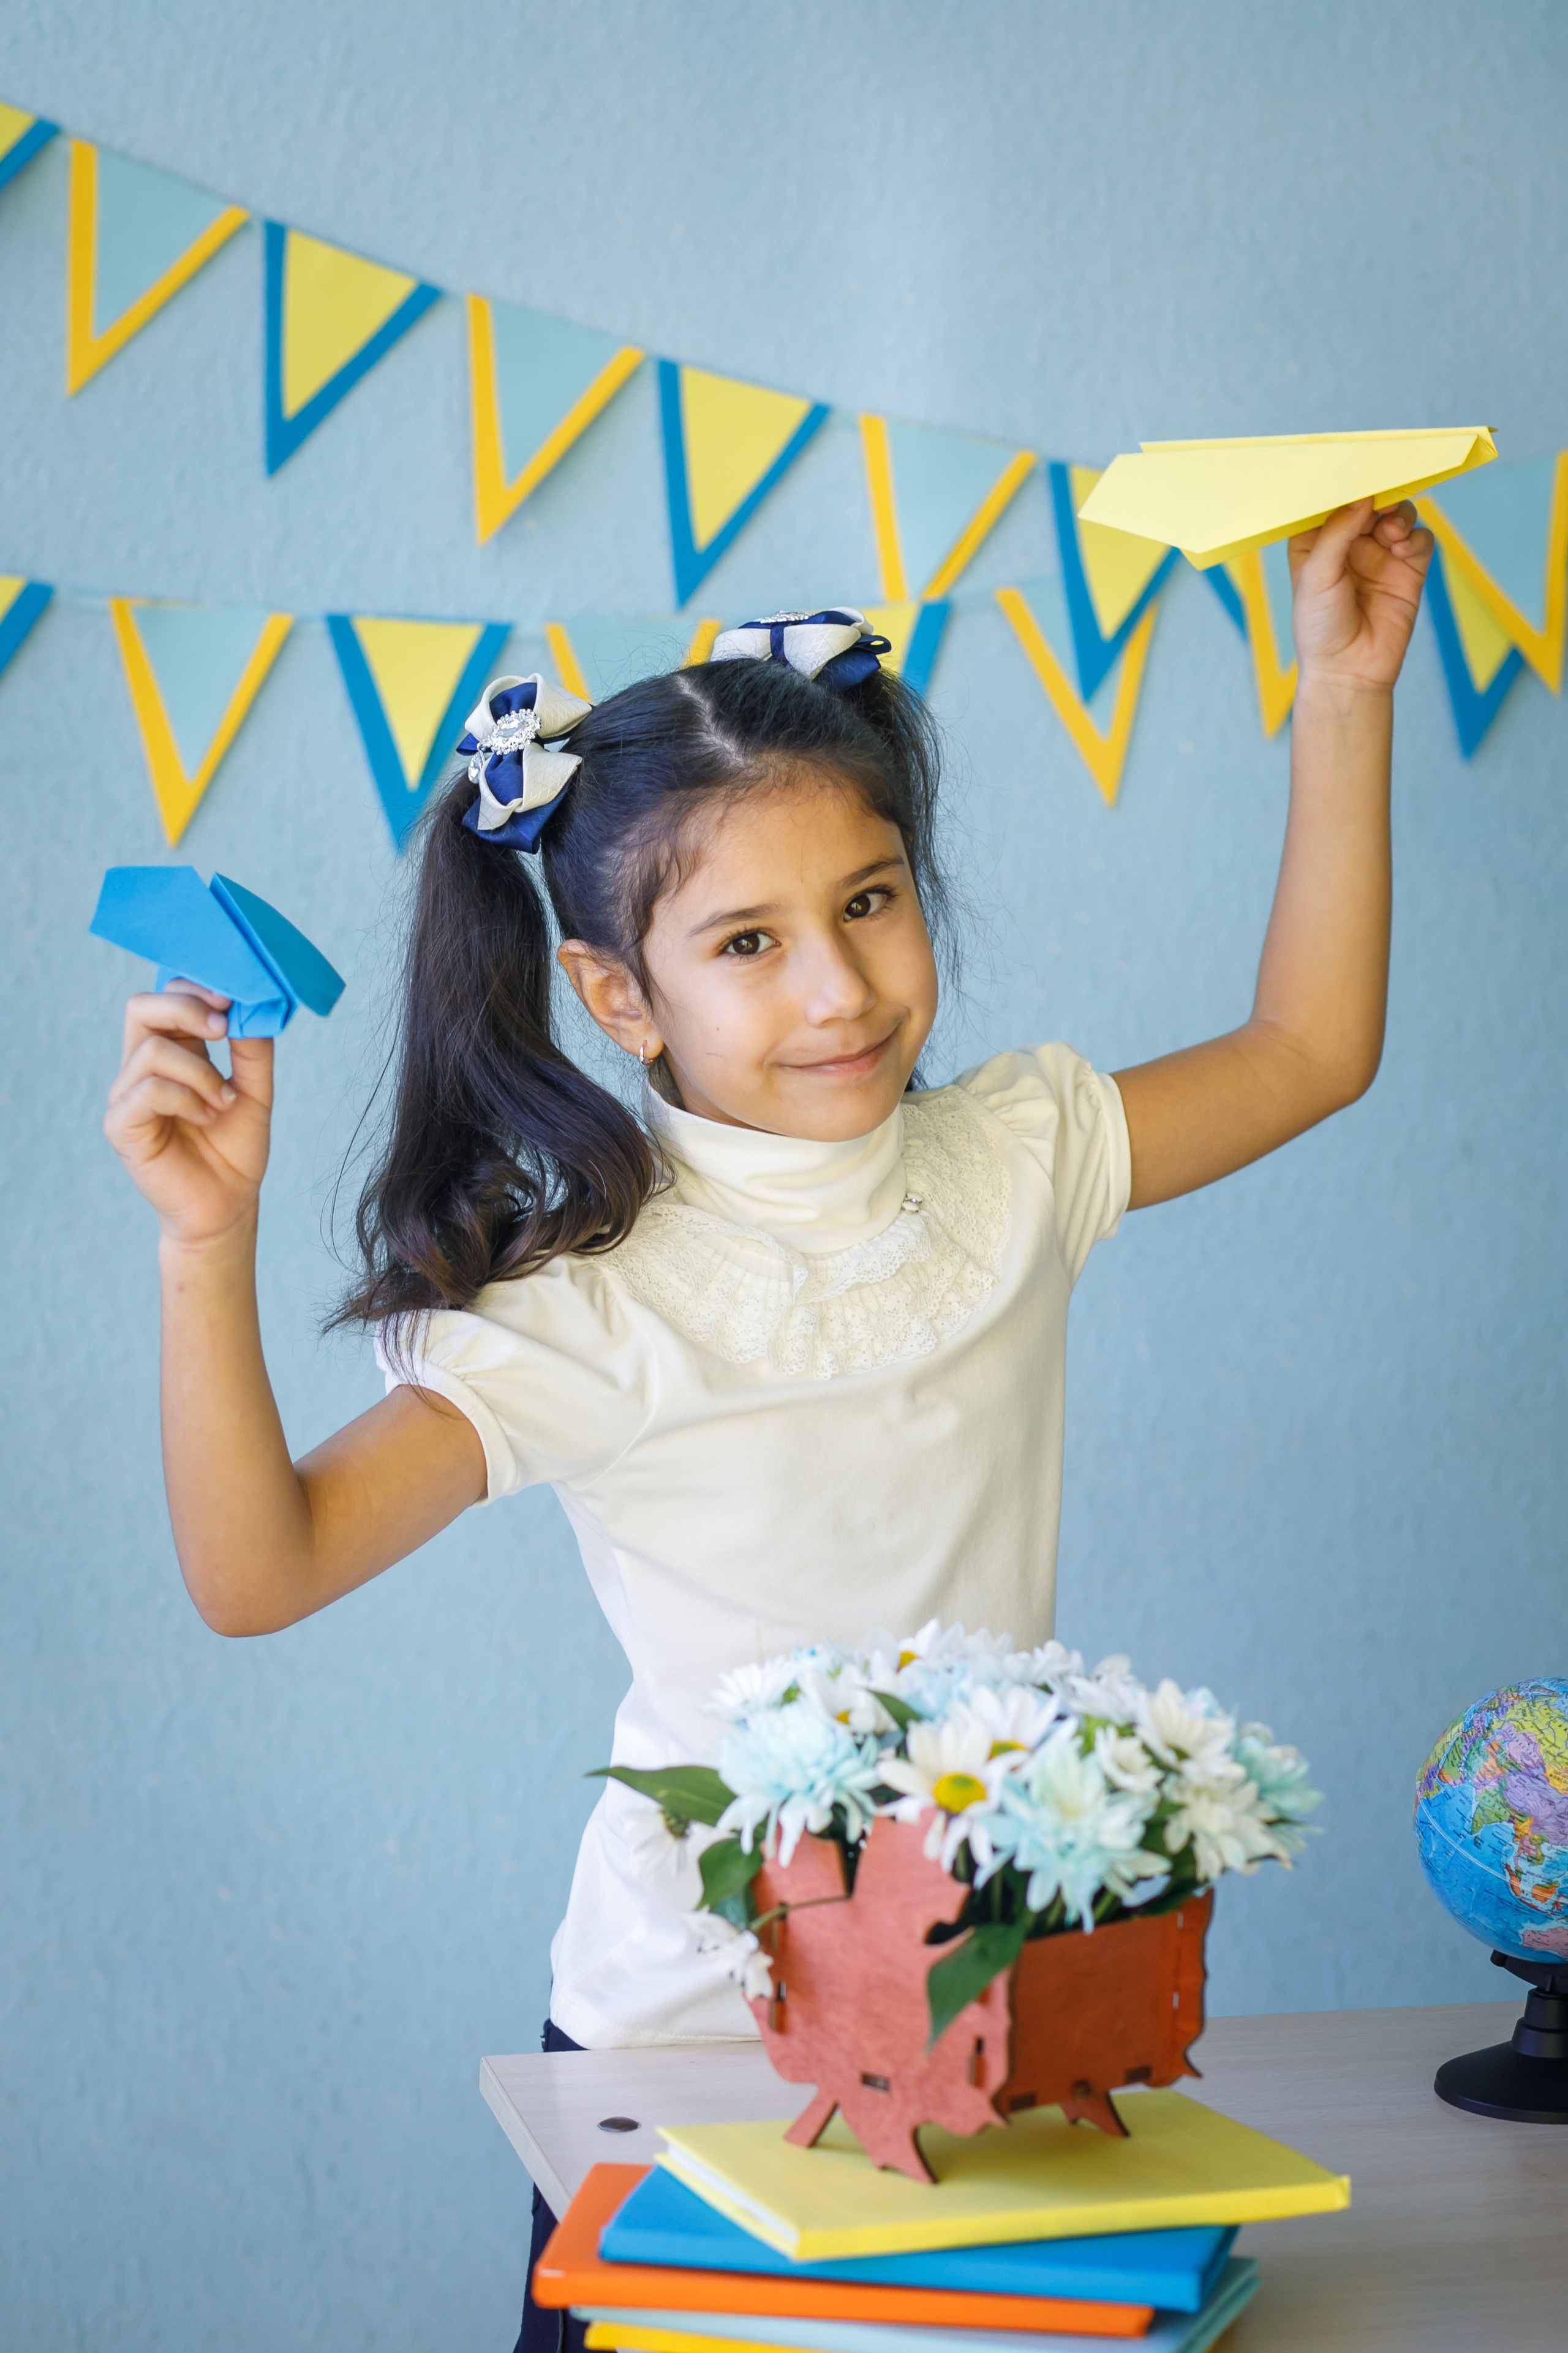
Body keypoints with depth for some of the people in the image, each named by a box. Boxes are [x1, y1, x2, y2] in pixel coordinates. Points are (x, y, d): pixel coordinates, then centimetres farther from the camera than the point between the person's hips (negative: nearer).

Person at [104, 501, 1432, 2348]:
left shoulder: (1013, 1157, -3)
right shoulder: (599, 1300, -18)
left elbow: (1309, 1050, 9)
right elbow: (257, 1569, -22)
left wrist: (1345, 700, 4)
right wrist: (210, 1246, -35)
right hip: (690, 2033, -4)